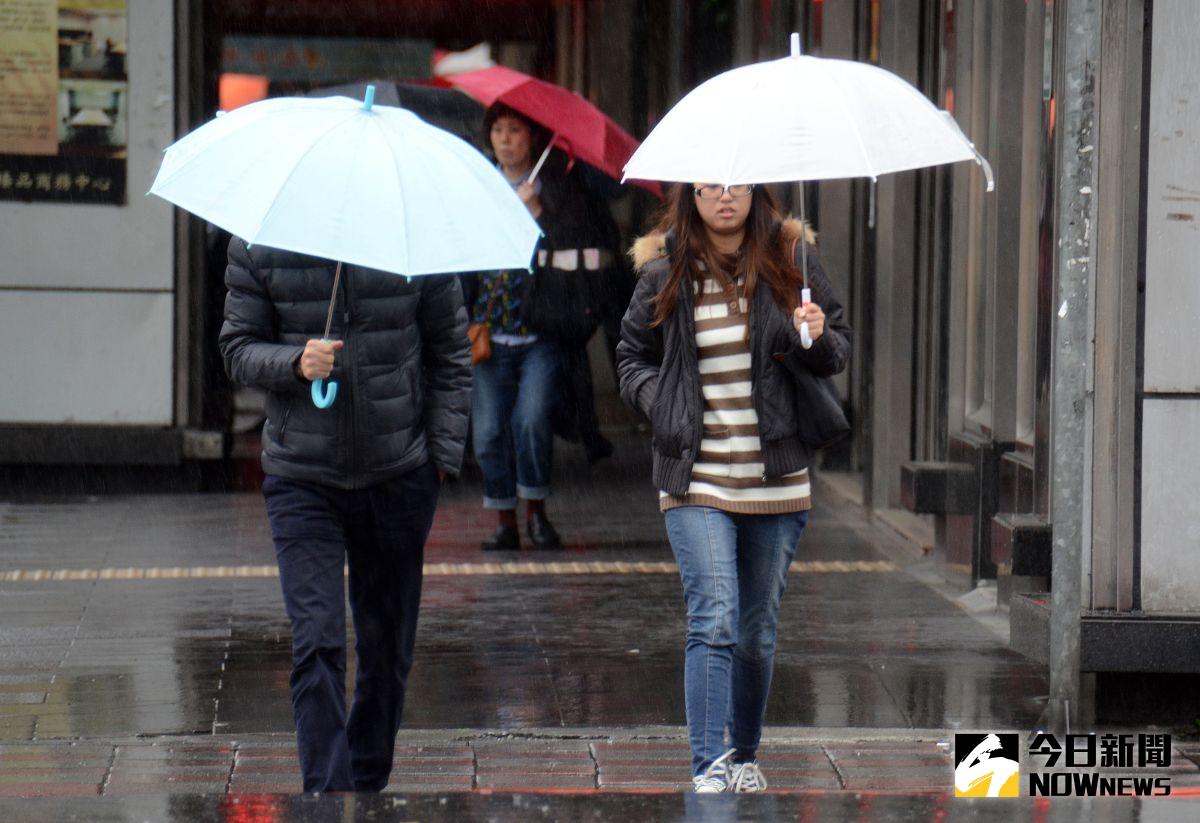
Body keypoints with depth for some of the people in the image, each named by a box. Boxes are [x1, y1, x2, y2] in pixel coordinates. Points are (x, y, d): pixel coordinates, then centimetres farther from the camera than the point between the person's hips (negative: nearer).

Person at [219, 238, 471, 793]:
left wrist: (443, 455, -2)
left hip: (399, 476, 1)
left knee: (387, 647, 11)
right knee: (316, 645, -12)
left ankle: (369, 784, 28)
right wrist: (295, 363, -21)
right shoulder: (258, 245, -3)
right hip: (301, 480, -1)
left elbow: (451, 353, 4)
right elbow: (237, 348, 1)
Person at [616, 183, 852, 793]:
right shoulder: (663, 274, 2)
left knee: (758, 629, 11)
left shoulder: (790, 262, 4)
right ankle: (708, 766, -16)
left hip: (778, 482, 2)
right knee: (714, 620, -15)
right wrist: (662, 406, -4)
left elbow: (839, 350, 10)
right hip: (696, 482, -2)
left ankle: (745, 755, 28)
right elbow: (632, 357, 13)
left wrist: (819, 339, -13)